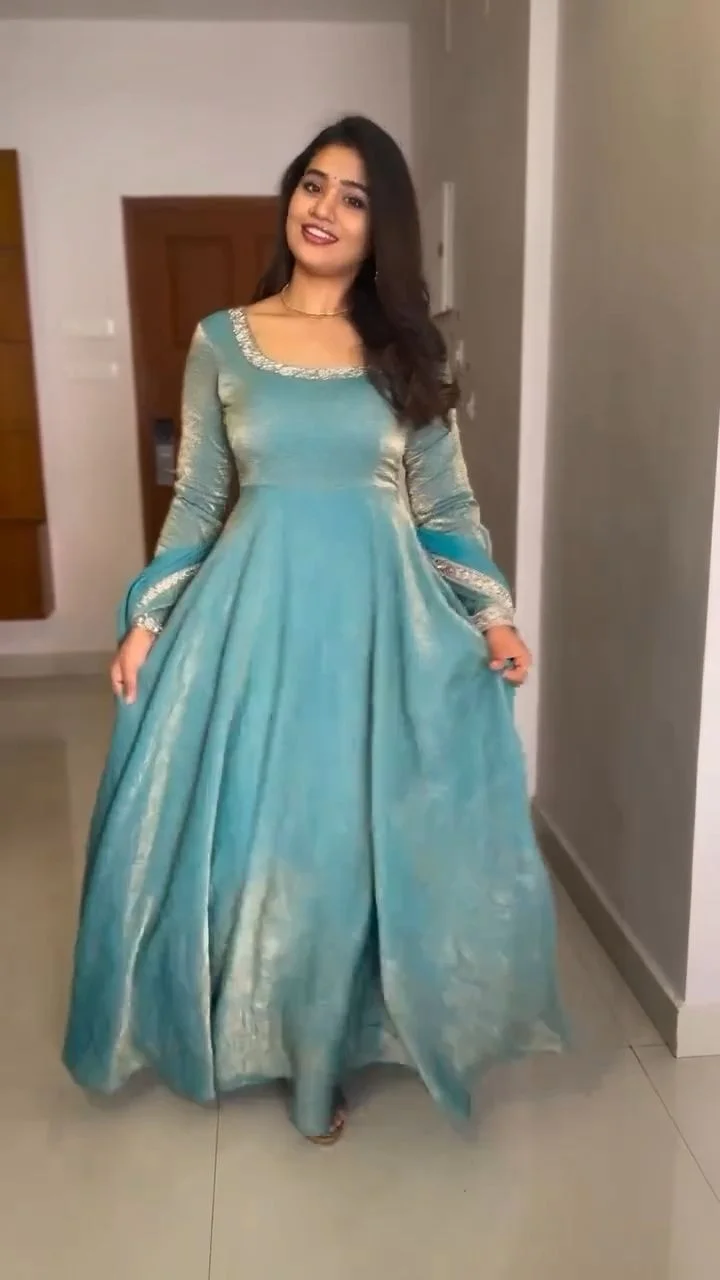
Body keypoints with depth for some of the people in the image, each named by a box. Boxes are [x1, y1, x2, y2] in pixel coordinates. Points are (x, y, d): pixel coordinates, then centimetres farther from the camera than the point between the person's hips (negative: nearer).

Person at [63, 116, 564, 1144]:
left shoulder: (408, 351, 4)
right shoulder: (222, 343, 4)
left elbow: (447, 501, 5)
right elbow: (197, 500, 6)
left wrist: (492, 610, -5)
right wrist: (147, 618, 1)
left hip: (380, 613, 0)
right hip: (254, 609, 0)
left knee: (357, 828, 7)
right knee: (248, 826, 8)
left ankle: (332, 1047, 31)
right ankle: (267, 1030, 34)